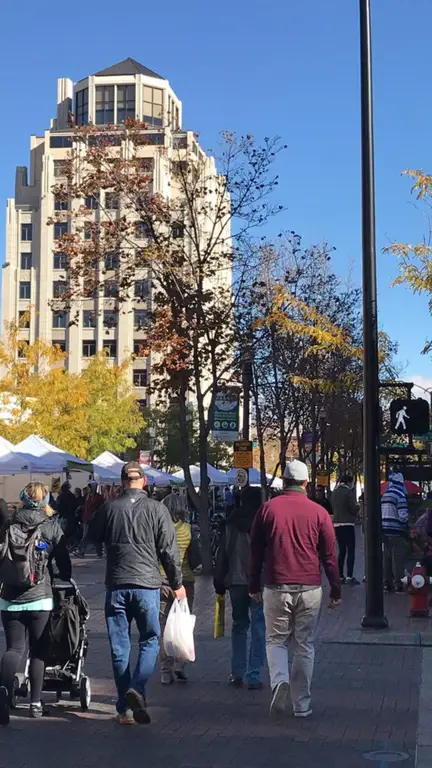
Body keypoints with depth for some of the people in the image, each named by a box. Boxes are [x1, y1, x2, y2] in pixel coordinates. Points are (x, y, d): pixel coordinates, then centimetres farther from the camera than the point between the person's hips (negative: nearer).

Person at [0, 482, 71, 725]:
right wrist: (67, 581, 20)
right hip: (39, 597, -2)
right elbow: (64, 561, 2)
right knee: (38, 650, 12)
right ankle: (35, 703, 14)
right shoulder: (52, 526, -2)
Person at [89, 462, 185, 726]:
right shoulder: (157, 509, -3)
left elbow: (93, 538, 16)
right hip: (147, 584, -2)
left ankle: (125, 709, 11)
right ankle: (137, 689, -12)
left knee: (119, 647, 8)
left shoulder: (109, 508, 1)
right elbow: (169, 549, -1)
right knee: (150, 640, 10)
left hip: (116, 585, 2)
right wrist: (177, 583, 9)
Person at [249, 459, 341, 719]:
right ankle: (302, 705, 13)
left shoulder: (268, 508, 0)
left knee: (276, 640, 12)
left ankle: (280, 681, -14)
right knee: (305, 646, 9)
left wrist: (255, 586, 14)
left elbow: (256, 551, 5)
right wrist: (336, 591, 11)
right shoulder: (319, 512, -1)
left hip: (276, 588, 0)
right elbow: (330, 556, 3)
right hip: (310, 590, 0)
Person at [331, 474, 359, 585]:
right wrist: (355, 514, 10)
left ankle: (340, 576, 10)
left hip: (336, 524, 7)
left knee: (342, 551, 13)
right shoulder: (349, 492, -10)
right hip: (347, 524, -7)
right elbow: (353, 508, -10)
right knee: (351, 550, -4)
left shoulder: (335, 492, 10)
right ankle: (349, 576, -12)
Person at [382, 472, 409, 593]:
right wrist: (406, 528, 2)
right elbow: (403, 515, -15)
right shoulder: (399, 494, -11)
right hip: (397, 532, -7)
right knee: (398, 560, -2)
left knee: (387, 559, 11)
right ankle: (399, 585, -1)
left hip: (385, 532, 7)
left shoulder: (384, 495, 11)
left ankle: (388, 584, 15)